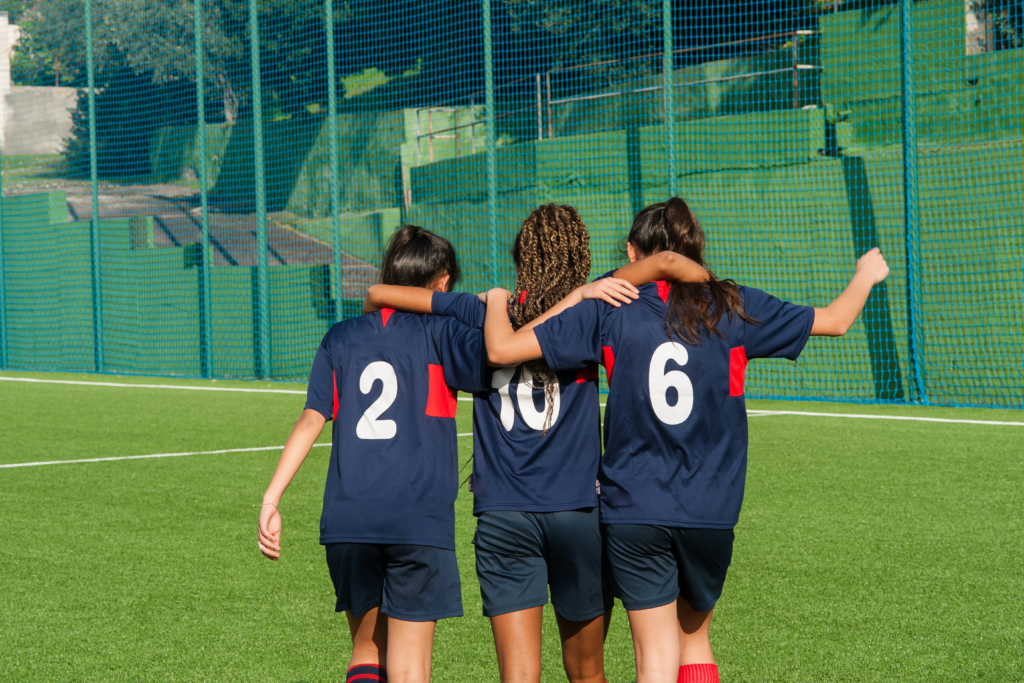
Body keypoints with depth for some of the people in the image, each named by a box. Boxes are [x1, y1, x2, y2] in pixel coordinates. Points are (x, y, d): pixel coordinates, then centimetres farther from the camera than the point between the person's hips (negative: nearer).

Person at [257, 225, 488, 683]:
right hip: (418, 520, -3)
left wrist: (272, 498, 3)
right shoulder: (438, 332, 3)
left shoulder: (342, 337, 14)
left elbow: (311, 420, 5)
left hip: (348, 519, 3)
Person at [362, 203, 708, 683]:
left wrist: (371, 328, 29)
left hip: (502, 514, 1)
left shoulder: (483, 317, 5)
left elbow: (379, 294, 9)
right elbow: (667, 262, -10)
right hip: (578, 511, -1)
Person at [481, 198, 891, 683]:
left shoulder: (609, 312, -3)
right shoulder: (734, 308, 1)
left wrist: (496, 300, 17)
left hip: (633, 512, -2)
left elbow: (502, 350, -6)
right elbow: (835, 321, 12)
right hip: (711, 512, 2)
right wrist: (866, 275, 33)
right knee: (694, 638, 21)